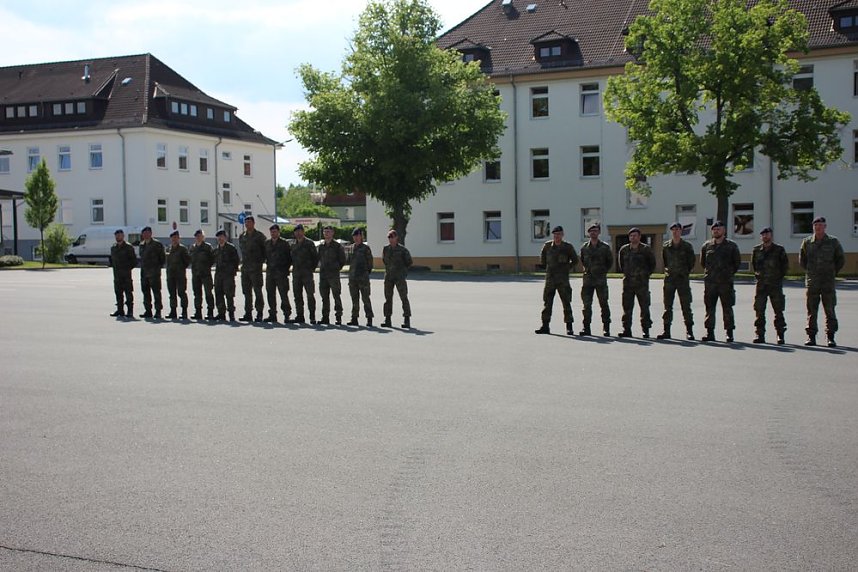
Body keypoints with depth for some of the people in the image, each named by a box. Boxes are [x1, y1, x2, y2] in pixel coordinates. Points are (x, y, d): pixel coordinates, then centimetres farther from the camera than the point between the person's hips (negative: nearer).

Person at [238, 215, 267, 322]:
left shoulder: (259, 236, -4)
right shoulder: (242, 236, 13)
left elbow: (265, 249, -1)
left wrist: (261, 261, -6)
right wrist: (244, 260, 13)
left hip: (256, 268, -6)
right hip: (245, 267, 6)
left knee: (257, 291, -5)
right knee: (246, 291, 8)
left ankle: (259, 313, -1)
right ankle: (248, 314, 13)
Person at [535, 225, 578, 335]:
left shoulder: (568, 247, -2)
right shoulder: (547, 246, 3)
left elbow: (575, 260, 10)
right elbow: (542, 258, 19)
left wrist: (567, 268, 4)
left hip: (563, 279, -3)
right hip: (549, 277, 3)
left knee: (566, 303, -2)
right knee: (547, 302, 5)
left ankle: (569, 327, 3)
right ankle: (545, 326, 12)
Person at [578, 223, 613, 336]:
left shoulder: (605, 247, 1)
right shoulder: (584, 247, 7)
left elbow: (610, 262, 10)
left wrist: (603, 271, 5)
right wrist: (587, 270, 11)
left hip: (601, 280, -2)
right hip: (587, 279, 2)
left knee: (603, 304, 2)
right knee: (586, 304, 1)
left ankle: (606, 328, 9)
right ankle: (586, 328, 6)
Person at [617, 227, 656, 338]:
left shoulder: (646, 249, -2)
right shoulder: (624, 249, 7)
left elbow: (653, 263, 7)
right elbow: (620, 262, 22)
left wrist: (647, 274, 2)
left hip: (642, 282, -3)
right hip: (628, 282, 3)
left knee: (644, 307, 1)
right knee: (627, 307, 3)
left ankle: (646, 330, 7)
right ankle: (626, 330, 8)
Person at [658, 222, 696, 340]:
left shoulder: (687, 246, 0)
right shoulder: (666, 246, 6)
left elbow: (692, 262, 8)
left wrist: (685, 272, 6)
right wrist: (668, 271, 11)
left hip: (683, 278, -2)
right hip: (669, 278, 2)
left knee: (686, 306, -3)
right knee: (667, 306, 4)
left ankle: (689, 331, 1)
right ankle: (666, 331, 9)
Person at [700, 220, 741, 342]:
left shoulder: (731, 246, 1)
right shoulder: (706, 245, 7)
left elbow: (737, 262, 10)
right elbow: (702, 262, 18)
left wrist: (729, 273, 9)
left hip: (726, 282, -2)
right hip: (709, 282, 2)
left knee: (727, 308, 0)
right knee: (709, 308, 3)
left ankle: (729, 334, 5)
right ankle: (710, 333, 8)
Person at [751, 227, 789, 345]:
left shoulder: (779, 250, 1)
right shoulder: (756, 250, 8)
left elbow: (785, 265, 7)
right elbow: (753, 264, 21)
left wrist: (779, 276, 3)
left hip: (775, 285, -2)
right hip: (761, 285, 2)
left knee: (778, 311, -1)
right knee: (759, 311, 1)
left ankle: (780, 335, 5)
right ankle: (760, 335, 7)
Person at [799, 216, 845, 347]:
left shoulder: (833, 242, 3)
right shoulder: (807, 242, 5)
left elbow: (841, 260, 11)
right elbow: (801, 260, 17)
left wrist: (833, 273, 7)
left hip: (828, 282, -1)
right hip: (812, 282, 1)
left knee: (830, 310, -1)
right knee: (811, 310, 3)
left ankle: (831, 337, 4)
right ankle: (811, 336, 7)